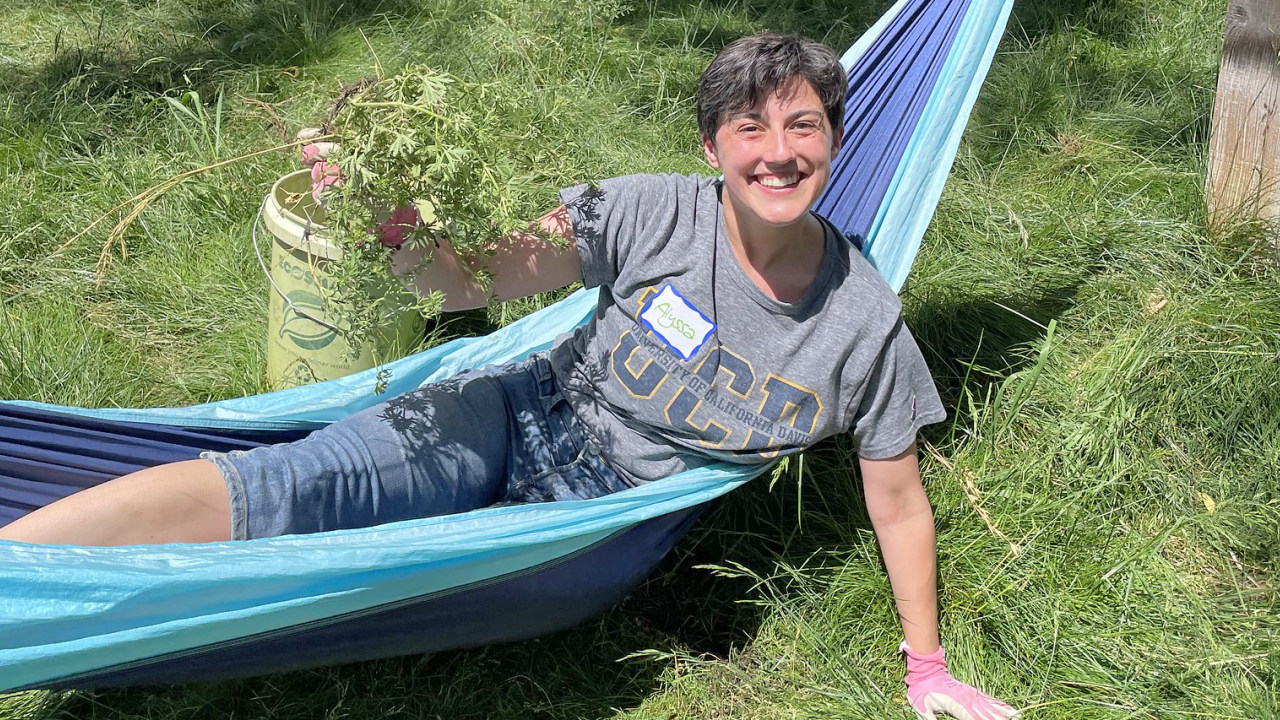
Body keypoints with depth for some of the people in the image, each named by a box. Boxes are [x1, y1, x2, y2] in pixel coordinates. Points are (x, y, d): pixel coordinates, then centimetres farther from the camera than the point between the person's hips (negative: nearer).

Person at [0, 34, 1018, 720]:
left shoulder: (866, 323, -9)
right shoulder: (653, 214, -11)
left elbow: (900, 503, 2)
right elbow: (478, 279, -14)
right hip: (522, 421, 1)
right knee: (300, 483, -26)